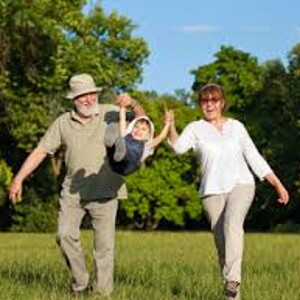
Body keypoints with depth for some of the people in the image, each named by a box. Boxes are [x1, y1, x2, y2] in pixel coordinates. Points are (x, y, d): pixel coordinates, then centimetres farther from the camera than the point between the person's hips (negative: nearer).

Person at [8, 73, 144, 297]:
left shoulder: (110, 113, 2)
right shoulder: (63, 123, 6)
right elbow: (41, 151, 6)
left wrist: (132, 103, -20)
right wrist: (19, 179, 0)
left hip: (104, 192, -2)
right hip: (72, 192, 2)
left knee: (105, 243, -1)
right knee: (66, 234, -10)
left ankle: (103, 292, 7)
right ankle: (80, 283, 8)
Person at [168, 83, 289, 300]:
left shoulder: (236, 127, 12)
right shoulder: (195, 128, 7)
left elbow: (255, 158, 15)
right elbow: (179, 147, -13)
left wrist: (278, 184, 11)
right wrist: (171, 127, -31)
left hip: (241, 185, -1)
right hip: (213, 191, 1)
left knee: (232, 224, -29)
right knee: (222, 243, -4)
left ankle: (232, 280, -40)